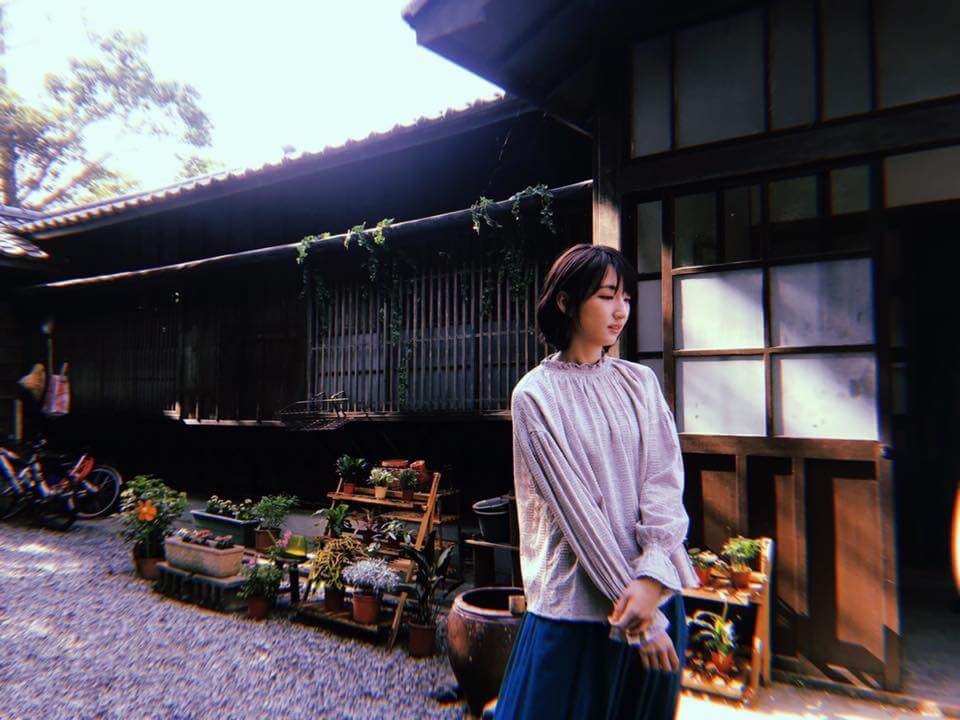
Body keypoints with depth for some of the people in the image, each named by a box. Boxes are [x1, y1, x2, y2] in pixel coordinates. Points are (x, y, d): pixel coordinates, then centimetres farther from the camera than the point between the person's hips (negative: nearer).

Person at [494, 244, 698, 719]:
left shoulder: (640, 382, 3)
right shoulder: (535, 395, -9)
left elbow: (665, 480, -4)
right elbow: (572, 504, -13)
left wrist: (652, 576, -17)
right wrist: (634, 604, -14)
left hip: (657, 587, 4)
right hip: (578, 598, -4)